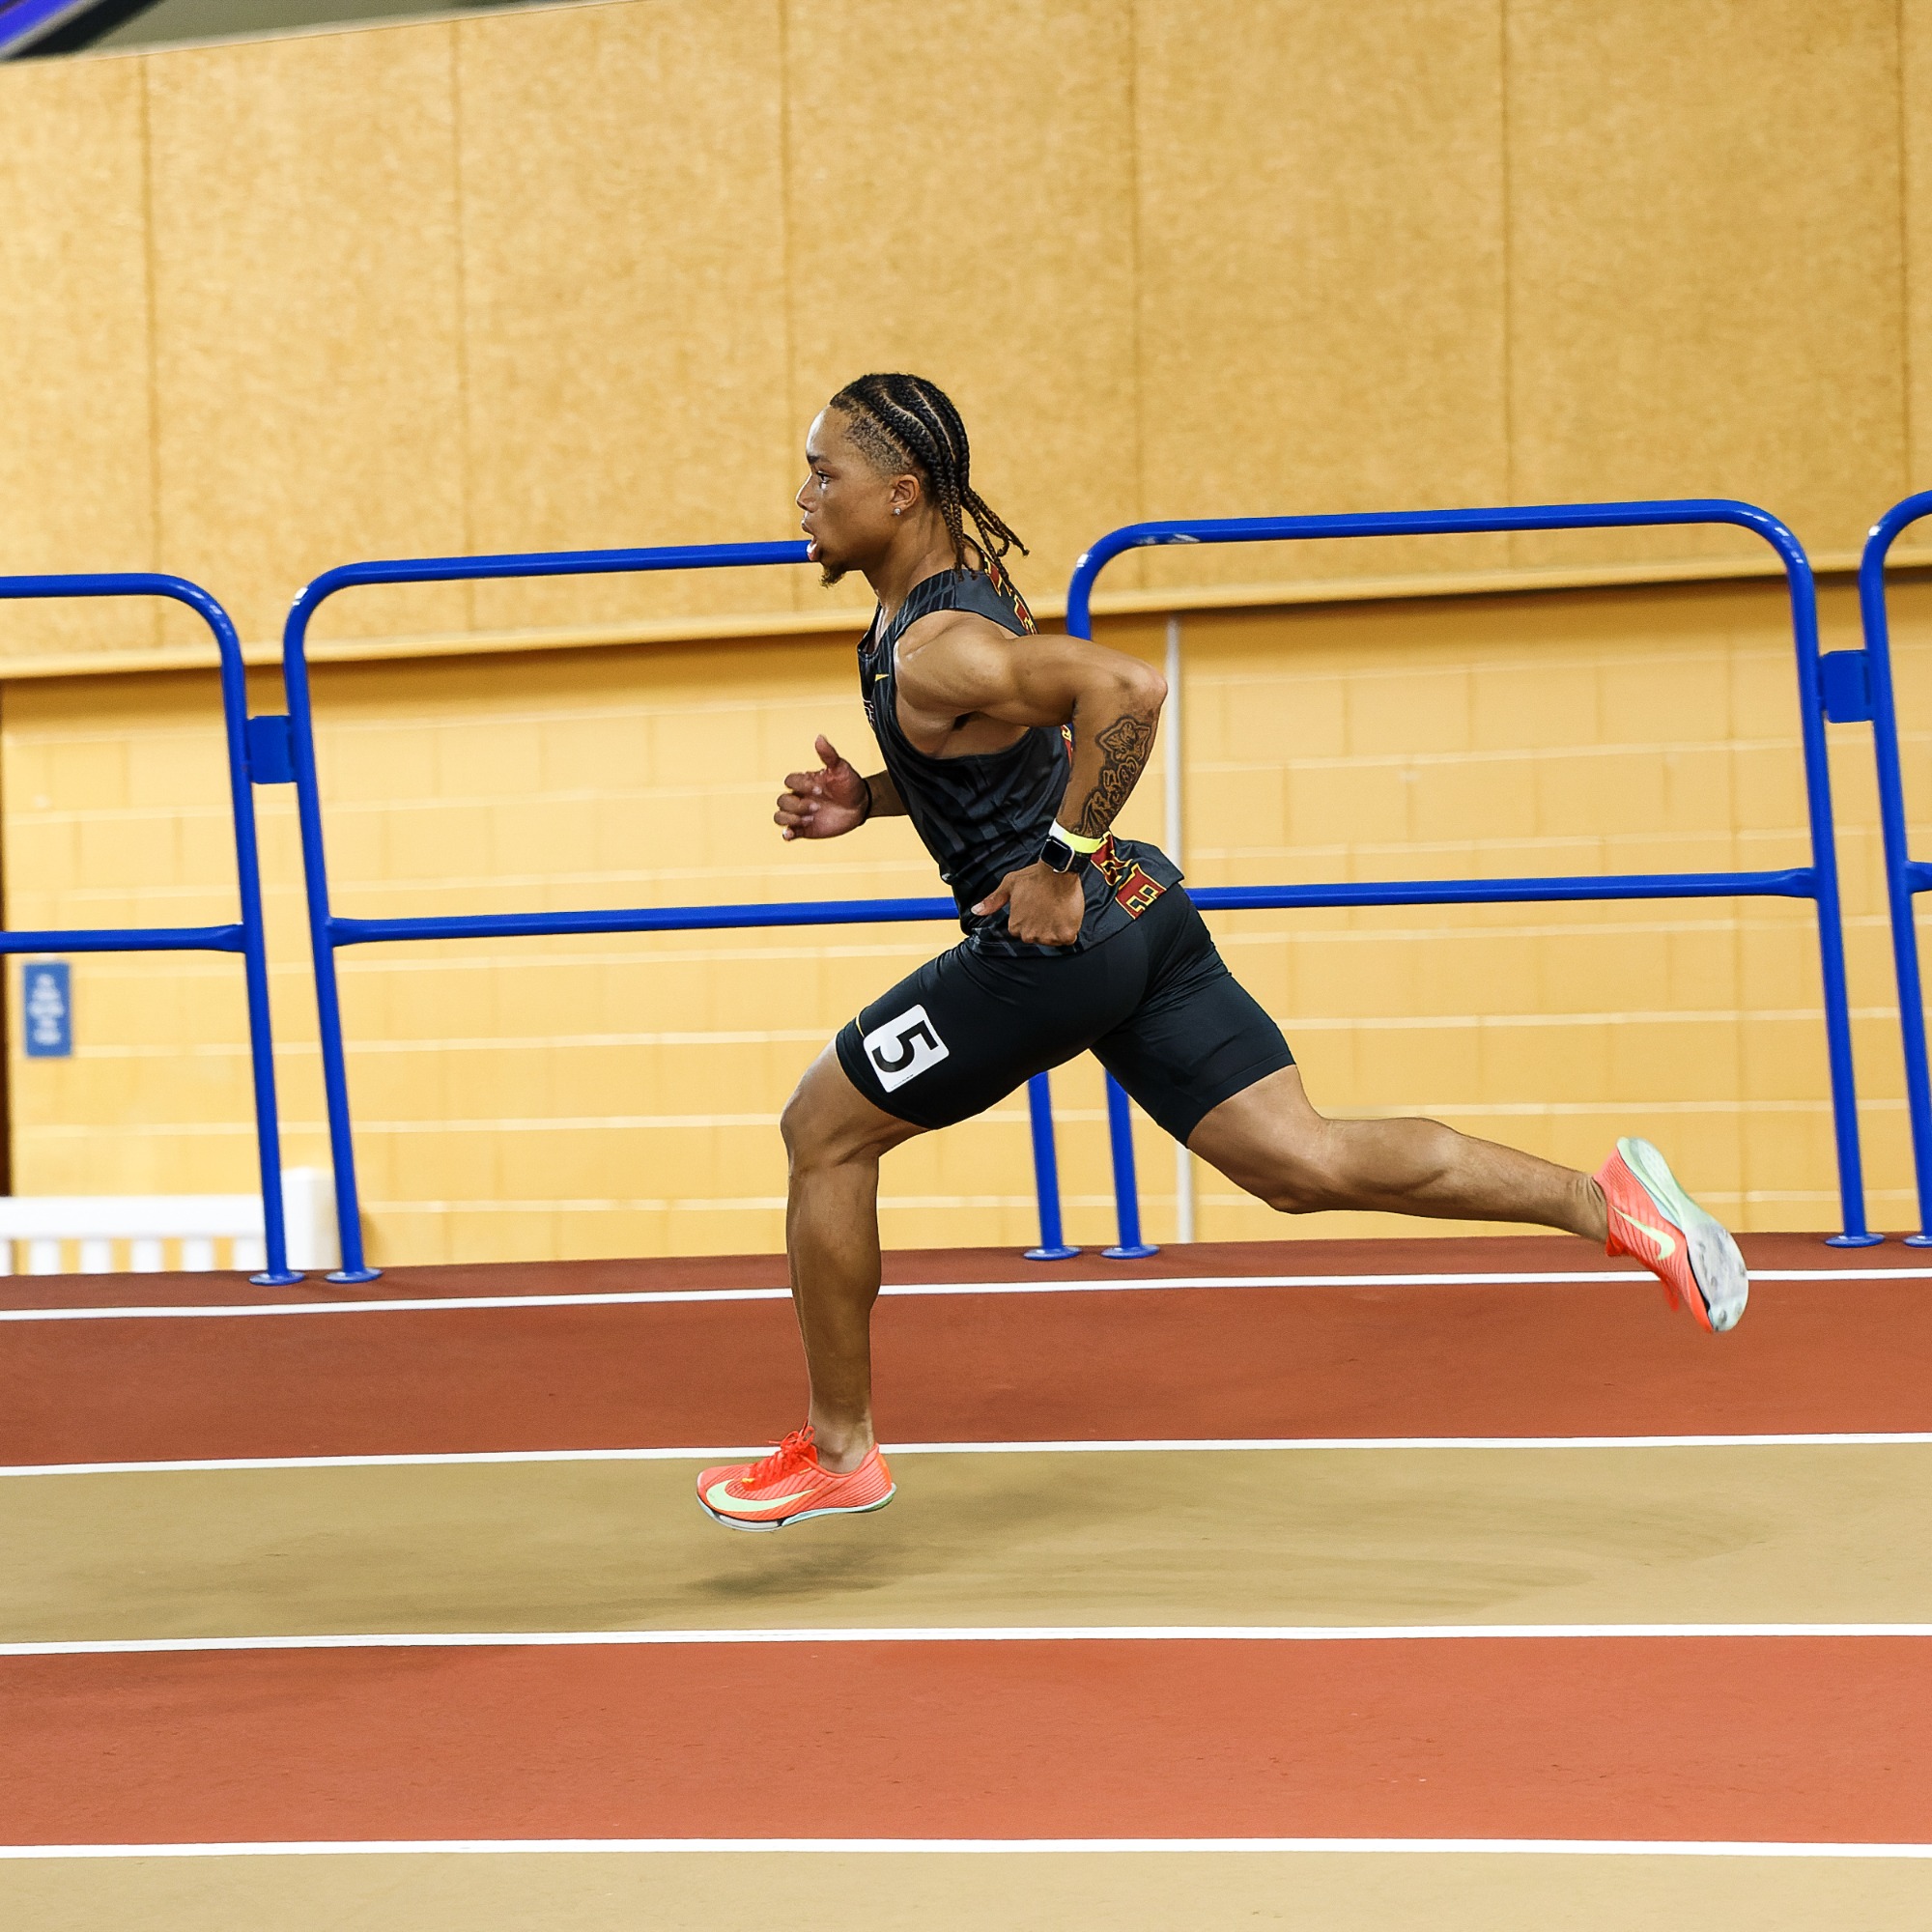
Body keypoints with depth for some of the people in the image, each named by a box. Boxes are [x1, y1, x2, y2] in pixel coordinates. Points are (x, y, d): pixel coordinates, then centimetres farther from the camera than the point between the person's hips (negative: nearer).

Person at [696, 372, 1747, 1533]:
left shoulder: (937, 650, -19)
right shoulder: (960, 591, 13)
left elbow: (1126, 689, -33)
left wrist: (1055, 862, -24)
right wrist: (867, 800, 13)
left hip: (1053, 937, -10)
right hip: (1131, 909, 10)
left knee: (823, 1132, 6)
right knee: (1304, 1161, 5)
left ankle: (838, 1450, 15)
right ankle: (1603, 1199, -4)